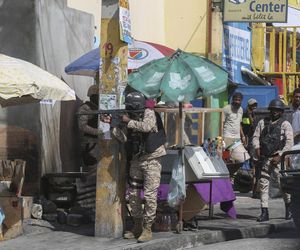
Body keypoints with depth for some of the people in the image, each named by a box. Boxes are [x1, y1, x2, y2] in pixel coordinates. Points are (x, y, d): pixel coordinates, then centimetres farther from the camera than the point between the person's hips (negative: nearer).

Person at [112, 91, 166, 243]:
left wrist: (129, 122, -18)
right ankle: (137, 226, 19)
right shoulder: (131, 117, 8)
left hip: (151, 159, -7)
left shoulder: (149, 113, -8)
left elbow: (146, 127, -29)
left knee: (150, 195, -9)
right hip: (136, 160, 7)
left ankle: (147, 229, -6)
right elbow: (124, 138, 1)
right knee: (133, 194, 8)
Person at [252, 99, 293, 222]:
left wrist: (280, 156, -13)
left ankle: (288, 207, 16)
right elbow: (256, 136, 16)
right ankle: (264, 212, 3)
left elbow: (289, 142, -4)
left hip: (277, 158, -4)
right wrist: (257, 148, -4)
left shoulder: (285, 124, 3)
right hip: (264, 158, 4)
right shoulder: (263, 123, 16)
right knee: (263, 184, -1)